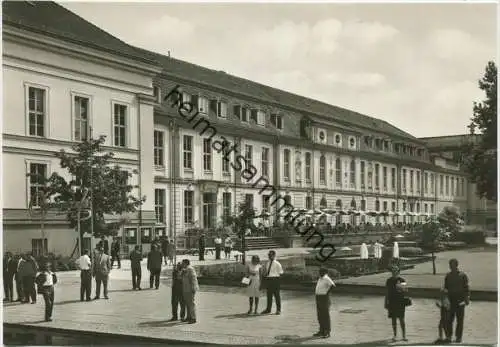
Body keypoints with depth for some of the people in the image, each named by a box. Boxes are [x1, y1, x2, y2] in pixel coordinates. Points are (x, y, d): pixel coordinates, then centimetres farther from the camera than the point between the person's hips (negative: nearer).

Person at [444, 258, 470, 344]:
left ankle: (458, 337, 12)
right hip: (450, 301, 3)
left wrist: (467, 298, -15)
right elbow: (446, 288, 14)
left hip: (460, 301, -3)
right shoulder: (448, 276, 9)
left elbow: (466, 288, -4)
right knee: (449, 320, 1)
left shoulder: (463, 275, -2)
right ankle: (448, 337, 8)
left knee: (460, 320, 4)